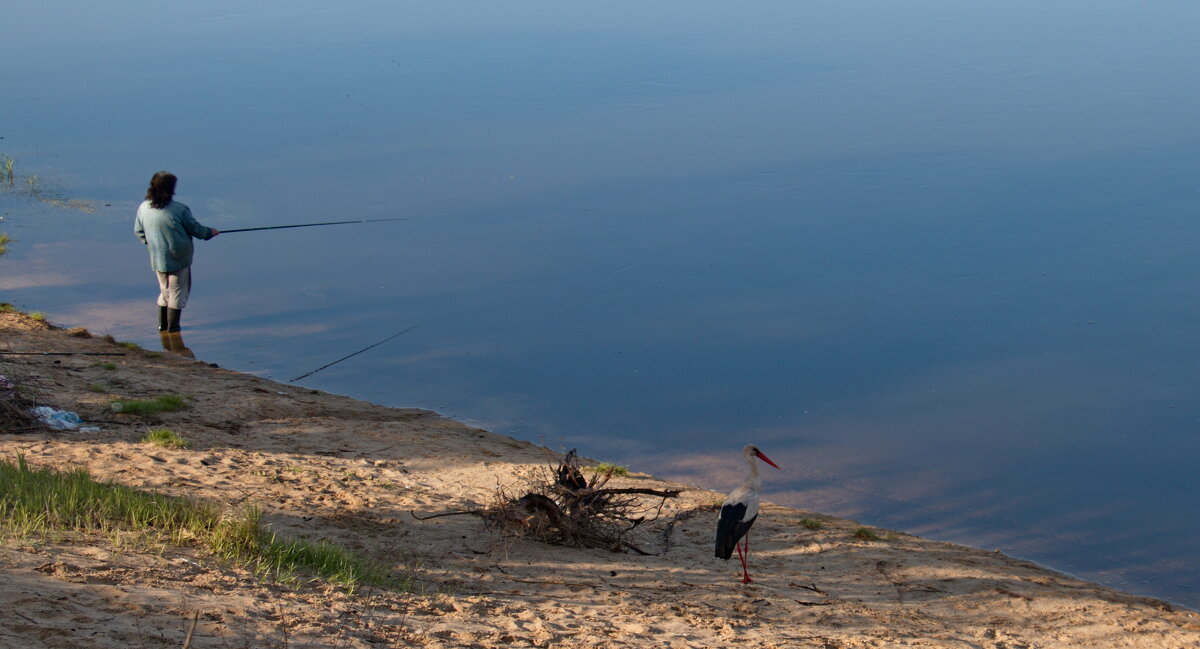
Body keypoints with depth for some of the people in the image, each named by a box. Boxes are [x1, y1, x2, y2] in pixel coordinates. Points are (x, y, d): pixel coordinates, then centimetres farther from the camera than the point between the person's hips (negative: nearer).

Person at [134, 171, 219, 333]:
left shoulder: (143, 208, -4)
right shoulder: (179, 209, -18)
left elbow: (138, 231, 7)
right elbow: (195, 229, -7)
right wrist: (210, 232, 13)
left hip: (157, 258, 5)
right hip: (179, 258, -5)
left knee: (164, 291, 21)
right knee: (177, 292, 8)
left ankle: (162, 324, 23)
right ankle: (172, 326, 12)